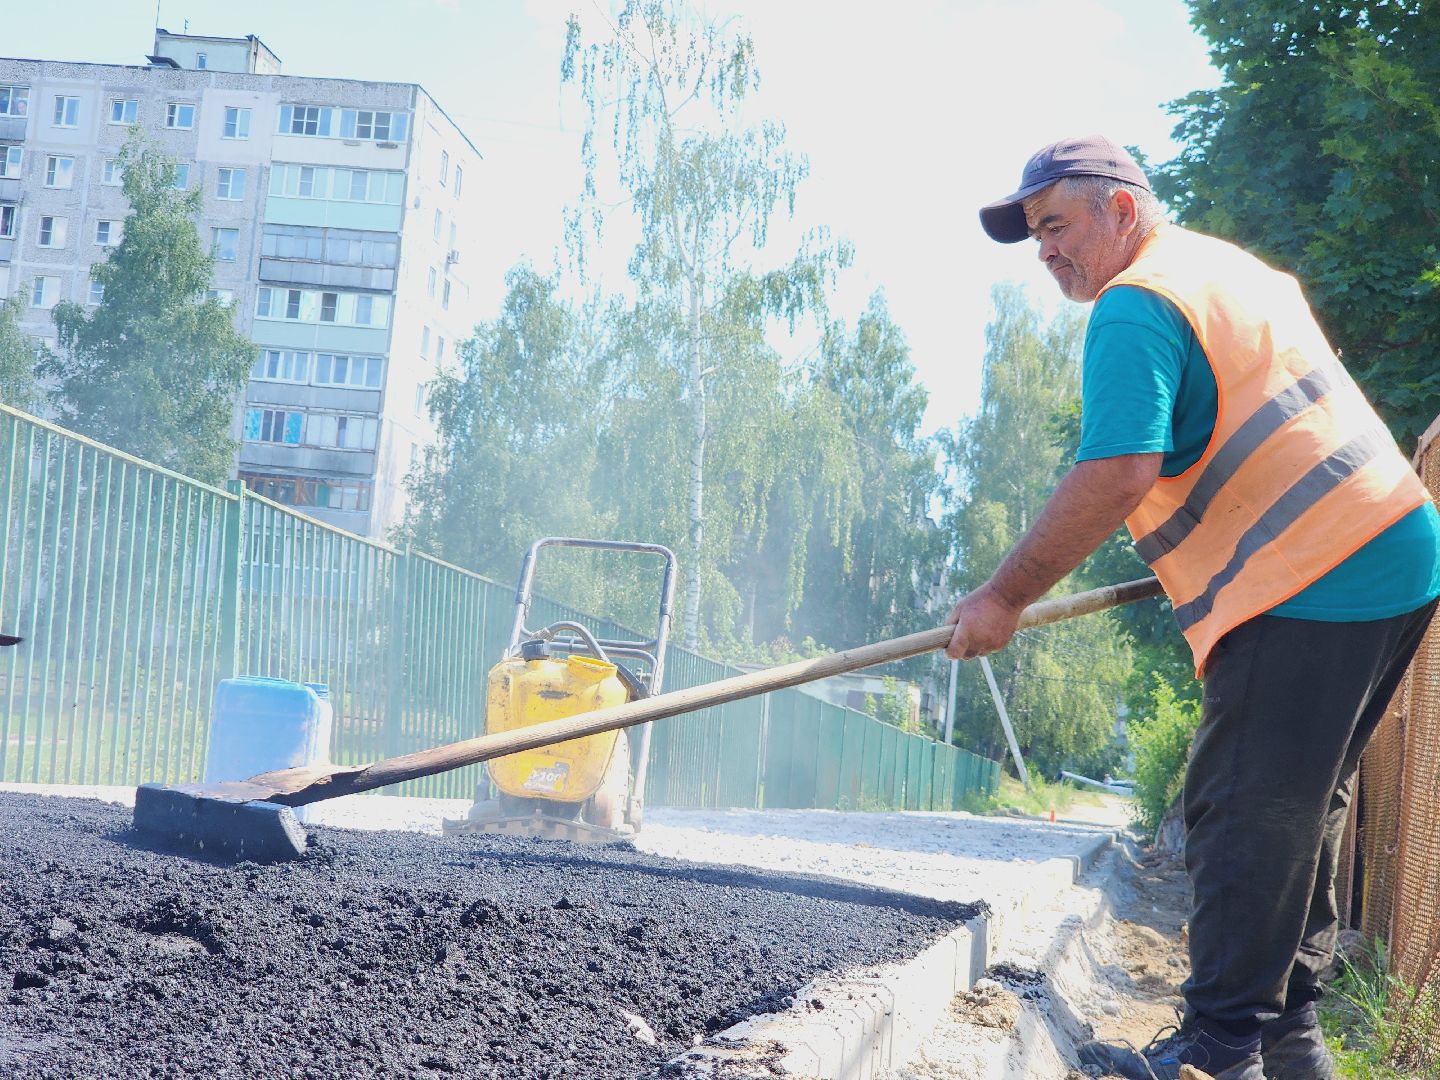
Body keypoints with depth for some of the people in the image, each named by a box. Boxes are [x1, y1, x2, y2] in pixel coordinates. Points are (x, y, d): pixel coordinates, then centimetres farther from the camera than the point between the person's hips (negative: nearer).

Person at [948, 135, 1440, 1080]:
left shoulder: (1137, 305, -10)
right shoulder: (1238, 269, 22)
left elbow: (1117, 476, -22)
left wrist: (1005, 597, -15)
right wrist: (1216, 545, 30)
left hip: (1312, 585, -10)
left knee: (1245, 815, -7)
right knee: (1304, 812, 15)